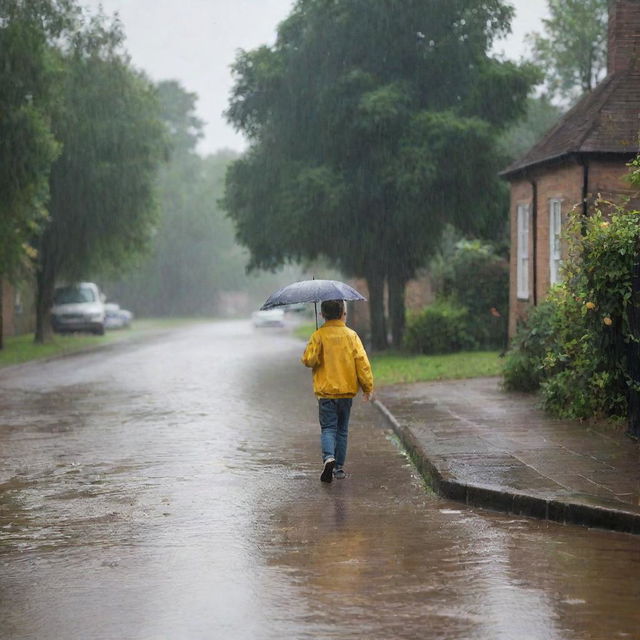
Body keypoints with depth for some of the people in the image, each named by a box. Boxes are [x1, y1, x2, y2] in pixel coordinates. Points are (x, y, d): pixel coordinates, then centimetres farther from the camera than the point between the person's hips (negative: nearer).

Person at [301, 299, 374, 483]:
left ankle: (328, 457, -26)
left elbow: (308, 360, -13)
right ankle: (339, 467, 14)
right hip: (346, 390, 2)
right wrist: (368, 387, 1)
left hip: (325, 391, -1)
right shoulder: (351, 335, -2)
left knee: (328, 428, 0)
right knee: (342, 429, 13)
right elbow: (362, 361, -5)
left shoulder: (319, 335, -6)